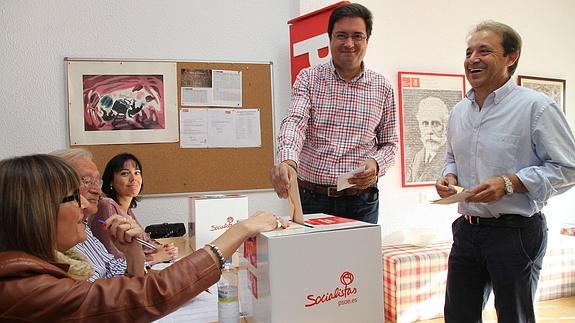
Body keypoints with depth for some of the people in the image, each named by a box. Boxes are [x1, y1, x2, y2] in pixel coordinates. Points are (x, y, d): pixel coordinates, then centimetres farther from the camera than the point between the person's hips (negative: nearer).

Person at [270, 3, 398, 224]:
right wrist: (287, 160, -37)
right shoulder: (308, 78, -1)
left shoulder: (382, 88, 4)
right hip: (312, 198, -1)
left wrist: (376, 164, -13)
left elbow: (389, 143, 10)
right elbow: (294, 122, -17)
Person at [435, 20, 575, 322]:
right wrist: (450, 177, 2)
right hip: (466, 228, 6)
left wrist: (508, 183, -22)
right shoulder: (458, 111, 9)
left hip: (515, 232, -6)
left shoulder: (535, 106, -11)